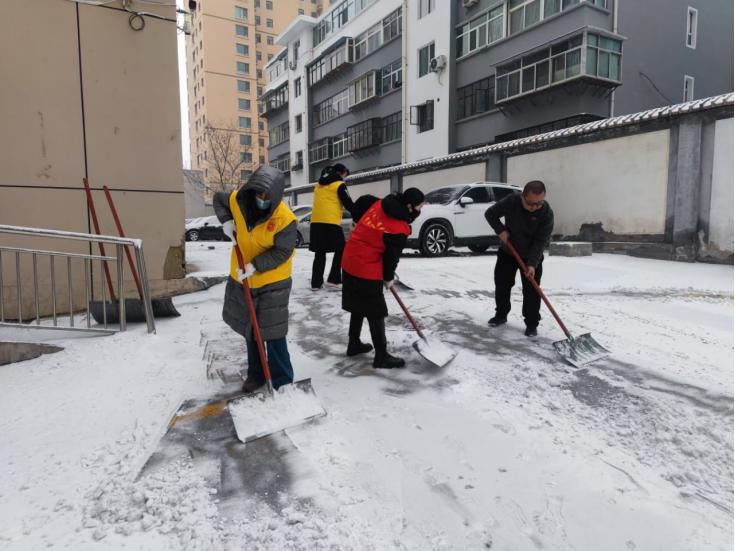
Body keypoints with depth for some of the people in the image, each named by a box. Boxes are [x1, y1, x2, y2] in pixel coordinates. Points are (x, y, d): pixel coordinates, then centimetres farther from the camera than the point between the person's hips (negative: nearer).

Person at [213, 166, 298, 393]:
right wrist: (226, 221, -5)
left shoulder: (285, 219, -24)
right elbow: (218, 199, 12)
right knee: (250, 330, 17)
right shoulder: (238, 200, -9)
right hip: (242, 279, 6)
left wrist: (255, 266, -29)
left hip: (272, 282, -6)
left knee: (273, 334, -4)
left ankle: (283, 383, 10)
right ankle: (256, 374, 34)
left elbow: (282, 252, -21)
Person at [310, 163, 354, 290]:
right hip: (331, 222, -6)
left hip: (316, 222, 6)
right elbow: (348, 204, -4)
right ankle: (333, 279, 1)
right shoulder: (339, 185, 0)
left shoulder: (318, 184, 21)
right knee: (340, 250, 6)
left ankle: (316, 282, 9)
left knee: (320, 253, 10)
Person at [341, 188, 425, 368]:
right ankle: (381, 356, 10)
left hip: (350, 262, 9)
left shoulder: (378, 203, 2)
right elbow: (391, 257, -9)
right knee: (376, 313, 1)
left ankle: (354, 344, 35)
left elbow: (357, 207, 18)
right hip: (367, 271, -8)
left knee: (359, 306, 22)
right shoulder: (399, 230, -18)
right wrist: (388, 278, 8)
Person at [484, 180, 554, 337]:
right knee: (501, 284, 9)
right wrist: (500, 230, -21)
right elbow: (490, 214, -9)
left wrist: (532, 264, -32)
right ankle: (501, 315, 27)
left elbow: (541, 241, -25)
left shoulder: (547, 213, -25)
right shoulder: (511, 201, -22)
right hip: (507, 252, 2)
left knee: (531, 290, -4)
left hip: (532, 256, -2)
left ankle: (531, 324, 7)